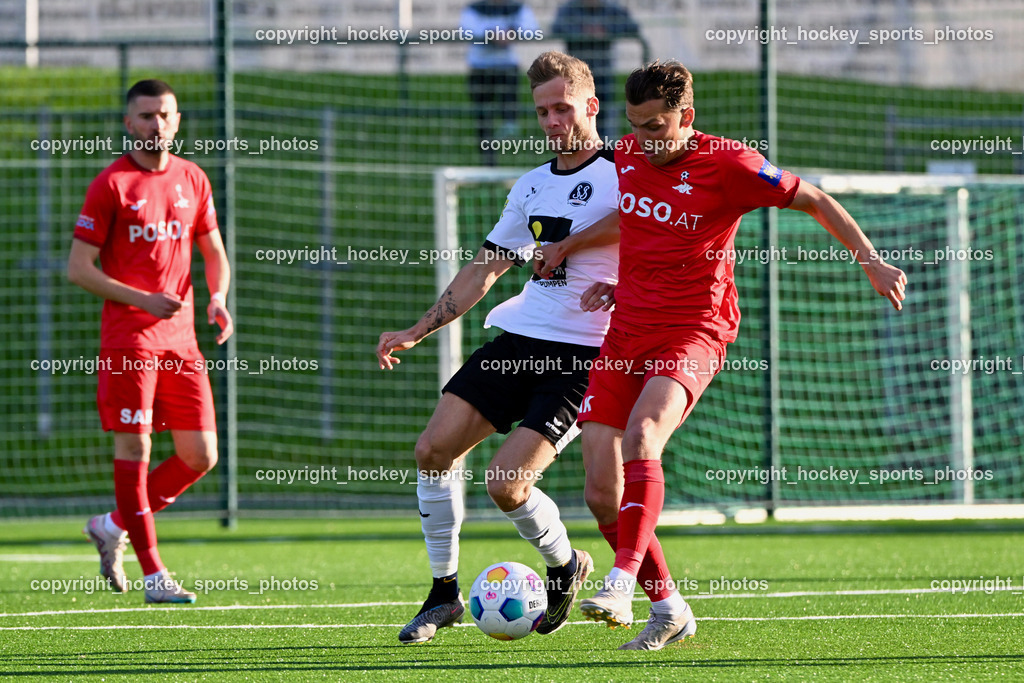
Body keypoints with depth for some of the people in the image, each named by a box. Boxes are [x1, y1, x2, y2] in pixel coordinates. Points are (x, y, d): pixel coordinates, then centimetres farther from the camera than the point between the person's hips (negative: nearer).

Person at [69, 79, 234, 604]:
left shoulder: (192, 180, 11)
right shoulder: (111, 185, -5)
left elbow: (214, 252, 20)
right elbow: (78, 268, -7)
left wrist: (218, 298, -1)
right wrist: (142, 299, -17)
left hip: (180, 338, 6)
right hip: (127, 338, -5)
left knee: (201, 456, 1)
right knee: (133, 447, -7)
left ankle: (113, 527, 20)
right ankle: (154, 574, -3)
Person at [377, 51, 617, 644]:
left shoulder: (622, 173, -5)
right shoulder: (533, 186, 17)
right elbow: (485, 270, 24)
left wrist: (565, 245, -18)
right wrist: (417, 331, 20)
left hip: (584, 356, -7)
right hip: (519, 339, 7)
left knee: (507, 484, -16)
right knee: (435, 448, -7)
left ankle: (567, 566, 15)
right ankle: (444, 593, 7)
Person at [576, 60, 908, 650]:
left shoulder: (726, 165, -9)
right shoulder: (629, 155, 8)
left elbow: (816, 201, 0)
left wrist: (872, 263, -3)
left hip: (692, 334, -6)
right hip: (626, 332, 6)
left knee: (642, 435, -35)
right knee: (602, 494, -4)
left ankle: (623, 580, -38)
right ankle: (669, 611, 12)